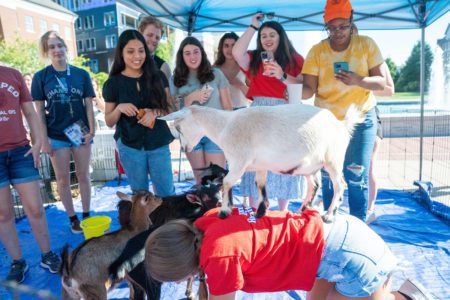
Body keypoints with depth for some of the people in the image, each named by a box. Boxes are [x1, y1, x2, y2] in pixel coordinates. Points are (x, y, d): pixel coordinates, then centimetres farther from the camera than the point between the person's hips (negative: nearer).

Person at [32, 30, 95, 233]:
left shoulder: (81, 74, -1)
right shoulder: (40, 77, -1)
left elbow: (89, 105, 2)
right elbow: (39, 111, -1)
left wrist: (91, 131, -5)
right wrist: (44, 140, -5)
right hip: (57, 135, 0)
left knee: (83, 175, 8)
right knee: (63, 179, 7)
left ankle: (87, 215, 22)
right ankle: (72, 218, 21)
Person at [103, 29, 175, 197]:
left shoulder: (157, 77, 1)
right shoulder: (113, 83, -2)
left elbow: (170, 108, 5)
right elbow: (109, 122, 2)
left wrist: (155, 112, -16)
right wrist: (119, 108, -18)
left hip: (159, 144, 1)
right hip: (130, 146, 0)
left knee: (167, 193, 7)